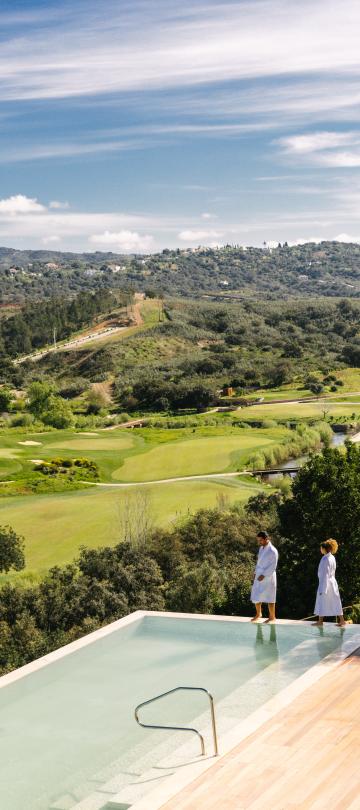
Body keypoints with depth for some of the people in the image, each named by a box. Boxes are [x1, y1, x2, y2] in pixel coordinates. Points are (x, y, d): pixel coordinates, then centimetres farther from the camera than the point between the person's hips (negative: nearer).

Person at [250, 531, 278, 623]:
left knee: (269, 598, 0)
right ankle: (258, 614, 31)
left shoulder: (272, 551, -15)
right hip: (259, 576, 7)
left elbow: (273, 566, -17)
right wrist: (256, 572, 8)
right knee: (256, 596, 11)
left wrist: (264, 575, -20)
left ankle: (272, 617, 13)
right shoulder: (261, 548, 9)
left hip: (268, 577, -7)